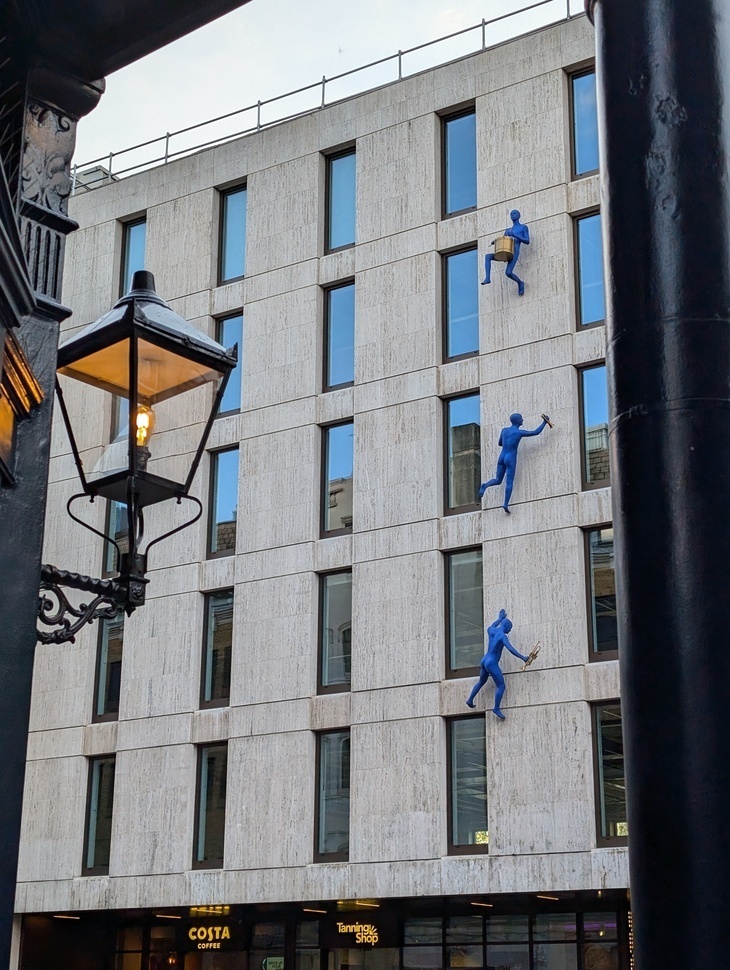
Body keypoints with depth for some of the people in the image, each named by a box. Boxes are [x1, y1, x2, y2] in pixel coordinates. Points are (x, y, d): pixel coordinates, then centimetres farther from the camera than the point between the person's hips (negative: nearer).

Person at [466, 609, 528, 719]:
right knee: (501, 686, -4)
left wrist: (500, 618, 49)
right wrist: (523, 658, -24)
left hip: (484, 660, 9)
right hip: (492, 663, -9)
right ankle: (496, 709, -9)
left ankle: (470, 700, 38)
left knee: (481, 682, 29)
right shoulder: (502, 636, -15)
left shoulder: (491, 631, 8)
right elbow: (511, 649, -26)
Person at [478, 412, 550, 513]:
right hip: (511, 459, -5)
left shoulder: (504, 430, 8)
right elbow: (536, 432, -1)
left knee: (498, 481, 13)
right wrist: (544, 422, 10)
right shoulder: (519, 432, -8)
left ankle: (485, 485, -16)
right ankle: (506, 504, -10)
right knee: (509, 482, -1)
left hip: (501, 458, 5)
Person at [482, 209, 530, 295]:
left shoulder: (524, 228, 12)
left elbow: (527, 242, 1)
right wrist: (495, 242, 5)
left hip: (514, 253, -6)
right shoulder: (507, 230, 28)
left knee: (508, 273, -26)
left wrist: (514, 235, -10)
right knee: (488, 256, -18)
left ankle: (520, 283, 4)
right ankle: (487, 278, -30)